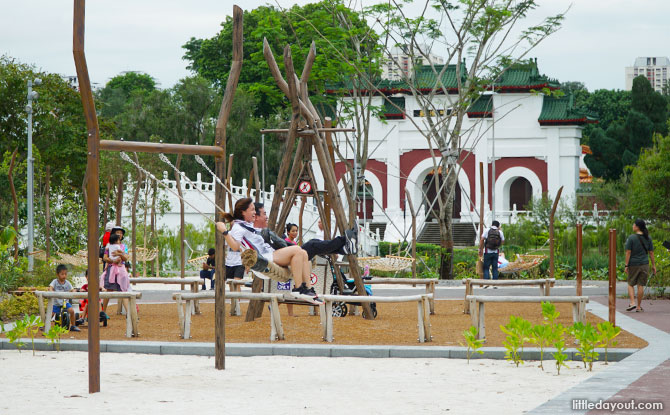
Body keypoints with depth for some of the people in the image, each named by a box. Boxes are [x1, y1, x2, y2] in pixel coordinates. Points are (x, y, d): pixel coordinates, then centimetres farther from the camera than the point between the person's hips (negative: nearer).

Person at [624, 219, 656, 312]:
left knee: (631, 284, 12)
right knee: (641, 285, 7)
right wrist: (653, 265, 10)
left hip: (633, 264, -3)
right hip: (644, 264, 3)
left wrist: (626, 265, -8)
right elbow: (651, 253, 4)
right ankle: (638, 306, 9)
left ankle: (632, 303, -4)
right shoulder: (648, 238, 2)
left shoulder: (631, 238, -10)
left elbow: (628, 252, -11)